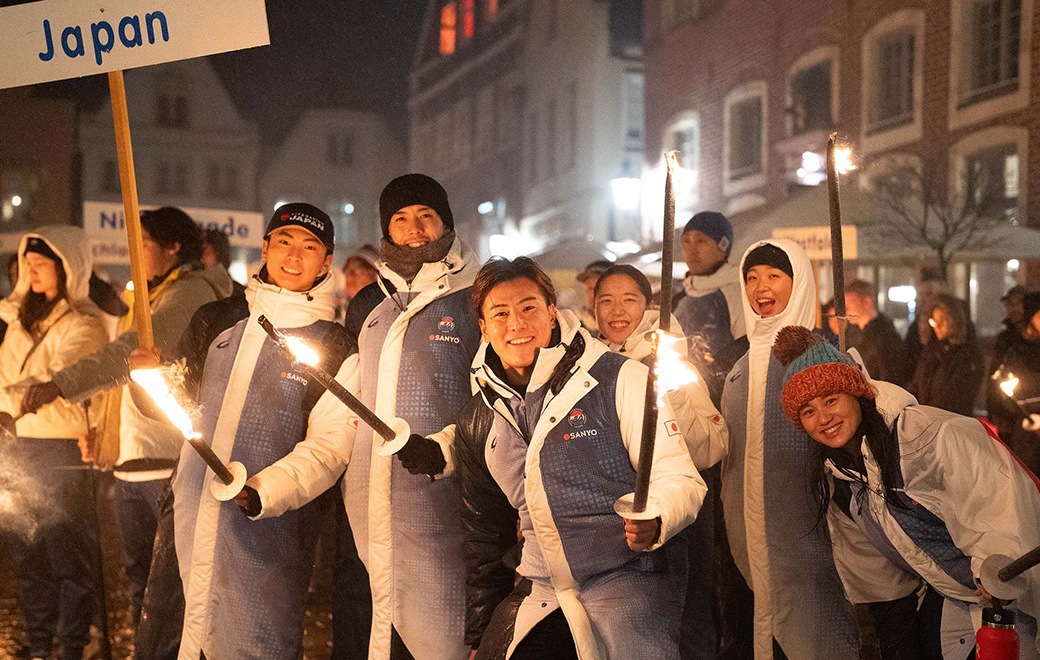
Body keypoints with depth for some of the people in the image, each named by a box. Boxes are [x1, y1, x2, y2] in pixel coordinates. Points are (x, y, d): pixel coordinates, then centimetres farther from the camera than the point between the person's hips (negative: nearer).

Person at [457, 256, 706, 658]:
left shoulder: (620, 380, -7)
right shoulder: (478, 421, 10)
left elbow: (680, 478, -9)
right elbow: (483, 532, 20)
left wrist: (654, 522, -31)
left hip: (627, 582, -5)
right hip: (541, 594, 5)